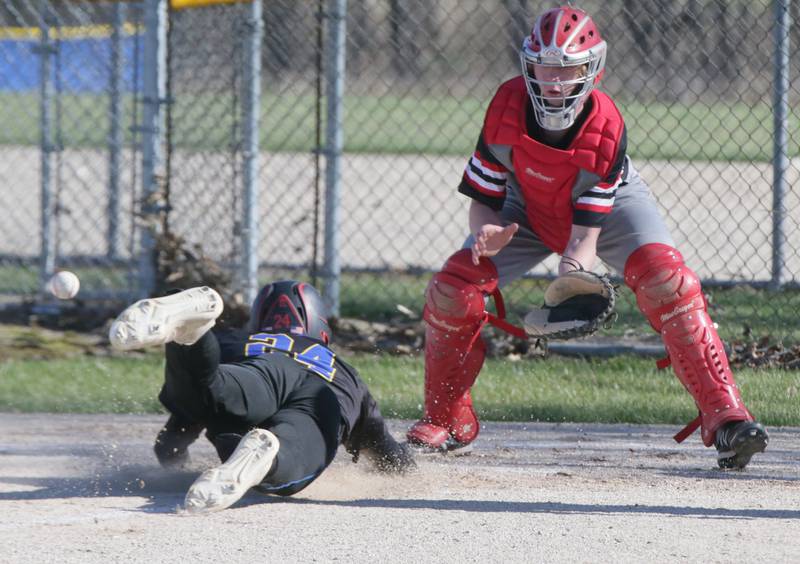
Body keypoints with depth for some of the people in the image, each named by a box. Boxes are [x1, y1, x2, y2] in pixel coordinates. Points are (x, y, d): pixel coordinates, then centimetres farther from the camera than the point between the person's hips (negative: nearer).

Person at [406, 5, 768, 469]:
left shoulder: (607, 127, -34)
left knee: (667, 281, -29)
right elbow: (482, 199, -19)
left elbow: (586, 233, -32)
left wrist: (573, 272, -54)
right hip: (528, 213, 3)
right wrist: (487, 234, -42)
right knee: (453, 290, -14)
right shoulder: (507, 109, -29)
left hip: (609, 206, -2)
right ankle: (447, 420, 10)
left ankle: (724, 415, -29)